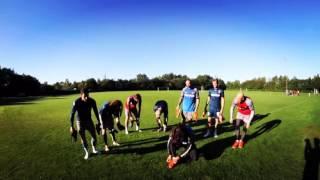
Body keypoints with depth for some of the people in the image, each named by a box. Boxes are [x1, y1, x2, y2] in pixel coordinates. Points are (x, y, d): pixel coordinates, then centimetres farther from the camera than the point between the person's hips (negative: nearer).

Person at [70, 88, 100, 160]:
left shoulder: (92, 101, -18)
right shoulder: (76, 102, -25)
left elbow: (95, 111, -2)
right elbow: (72, 114, -16)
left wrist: (98, 121, 5)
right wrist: (72, 126, -15)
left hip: (89, 120, 2)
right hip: (80, 122, -2)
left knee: (94, 136, 6)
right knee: (83, 138, 4)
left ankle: (94, 149, 30)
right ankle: (86, 152, 24)